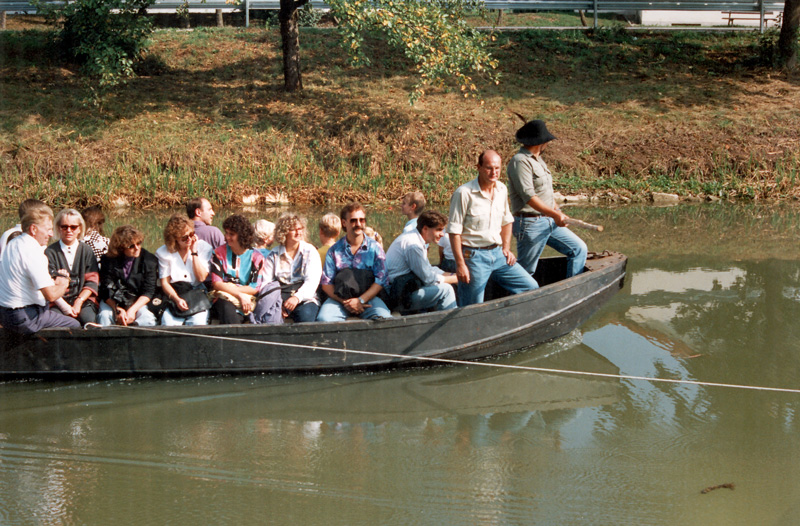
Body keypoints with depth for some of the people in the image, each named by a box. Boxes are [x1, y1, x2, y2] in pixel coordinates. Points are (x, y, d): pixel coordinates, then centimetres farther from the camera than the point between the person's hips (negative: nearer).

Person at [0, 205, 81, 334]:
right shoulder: (32, 253, -21)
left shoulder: (12, 245, 10)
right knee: (75, 325, -1)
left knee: (58, 313, 30)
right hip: (24, 318, -10)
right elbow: (51, 295, -24)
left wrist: (53, 280, 10)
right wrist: (63, 284, -3)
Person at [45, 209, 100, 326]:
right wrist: (64, 306, -16)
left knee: (89, 319, -31)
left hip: (83, 300, 2)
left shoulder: (86, 250, 13)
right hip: (58, 302, -2)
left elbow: (92, 281, 7)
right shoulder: (50, 252, 5)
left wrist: (78, 302, -9)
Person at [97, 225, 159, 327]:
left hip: (138, 302, 0)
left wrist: (132, 310, -19)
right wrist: (118, 310, -22)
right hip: (113, 302, 0)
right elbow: (106, 291, -5)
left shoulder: (149, 260, -1)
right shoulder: (108, 260, -2)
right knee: (104, 316, -31)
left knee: (147, 319, -30)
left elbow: (148, 291, -5)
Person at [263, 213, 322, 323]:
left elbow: (312, 281, -4)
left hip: (305, 298, -1)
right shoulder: (274, 255, 14)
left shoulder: (310, 251, 10)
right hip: (280, 298, 1)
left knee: (305, 314, -35)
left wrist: (297, 297, -23)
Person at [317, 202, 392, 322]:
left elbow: (381, 280, 1)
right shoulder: (334, 250, 10)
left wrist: (360, 300, -13)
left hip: (368, 297, 0)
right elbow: (326, 283, 4)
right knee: (323, 318, -31)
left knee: (383, 318, -32)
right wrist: (344, 302, -13)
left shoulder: (375, 248, 9)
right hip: (340, 298, 0)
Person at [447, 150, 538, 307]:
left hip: (497, 253, 7)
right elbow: (454, 231, -14)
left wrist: (506, 248, 10)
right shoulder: (464, 193, -15)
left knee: (531, 287, 4)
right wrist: (460, 264, -16)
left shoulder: (502, 190, 6)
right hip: (474, 256, -6)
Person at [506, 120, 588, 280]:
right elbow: (529, 197, -24)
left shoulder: (538, 160, 17)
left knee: (579, 249, 6)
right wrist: (555, 215, -28)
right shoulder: (520, 161, -15)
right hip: (530, 224, -9)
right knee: (525, 271, -5)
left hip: (549, 222, 9)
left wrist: (558, 211, 16)